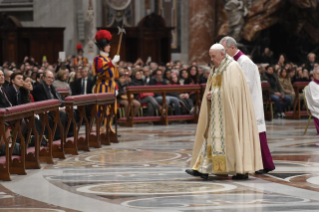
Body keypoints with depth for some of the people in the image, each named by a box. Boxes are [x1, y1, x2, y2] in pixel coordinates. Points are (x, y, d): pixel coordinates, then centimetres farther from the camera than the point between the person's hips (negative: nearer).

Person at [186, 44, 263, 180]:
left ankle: (242, 170, -1)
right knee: (213, 137, 3)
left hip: (230, 111, -9)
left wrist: (214, 94, -13)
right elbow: (211, 89, 19)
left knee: (232, 137, -7)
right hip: (218, 113, 9)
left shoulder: (232, 68, -12)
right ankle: (203, 169, -1)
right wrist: (209, 94, -3)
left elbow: (232, 91, -20)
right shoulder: (216, 69, 16)